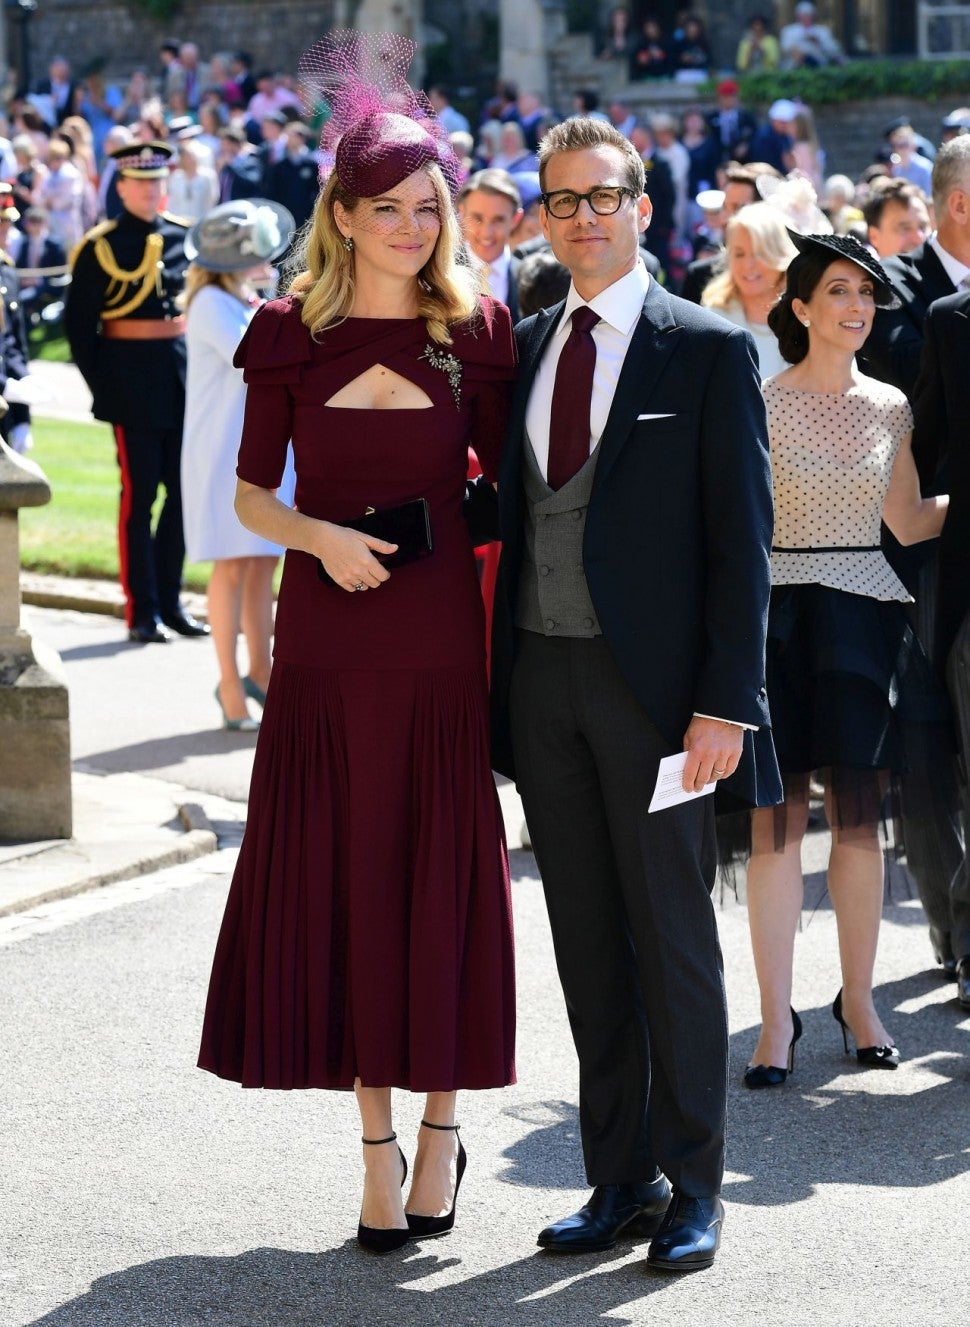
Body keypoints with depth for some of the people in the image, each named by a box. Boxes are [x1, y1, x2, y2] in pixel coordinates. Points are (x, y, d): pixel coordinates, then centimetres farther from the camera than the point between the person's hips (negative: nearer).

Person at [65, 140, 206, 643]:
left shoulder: (185, 237, 9)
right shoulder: (100, 248, -5)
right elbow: (78, 324, -4)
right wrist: (103, 388, -9)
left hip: (183, 375, 5)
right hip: (132, 381, -5)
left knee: (185, 489, 6)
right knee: (139, 494, -2)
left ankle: (170, 601, 17)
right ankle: (142, 612, 2)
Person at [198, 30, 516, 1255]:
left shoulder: (474, 329, 3)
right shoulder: (291, 334, 2)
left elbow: (503, 473, 7)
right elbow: (250, 493, 6)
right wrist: (322, 537, -14)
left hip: (439, 634, 0)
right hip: (327, 636, 0)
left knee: (438, 880, 2)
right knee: (338, 879, 2)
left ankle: (439, 1125, 16)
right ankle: (378, 1142, 11)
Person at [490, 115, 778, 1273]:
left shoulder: (709, 350, -4)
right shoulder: (521, 350, 12)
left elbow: (740, 538, -6)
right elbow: (512, 516, 14)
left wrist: (726, 701, -13)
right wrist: (499, 679, 7)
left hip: (654, 686, -5)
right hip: (542, 680, 5)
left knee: (674, 943, 2)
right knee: (587, 948, 10)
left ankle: (691, 1189, 11)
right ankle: (620, 1179, 18)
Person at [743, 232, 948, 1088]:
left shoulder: (889, 408, 10)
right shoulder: (761, 403, -3)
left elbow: (910, 522, 17)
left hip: (865, 617, 3)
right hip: (780, 613, -3)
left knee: (859, 816, 6)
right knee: (778, 818, -3)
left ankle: (859, 999, 17)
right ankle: (777, 1018, 0)